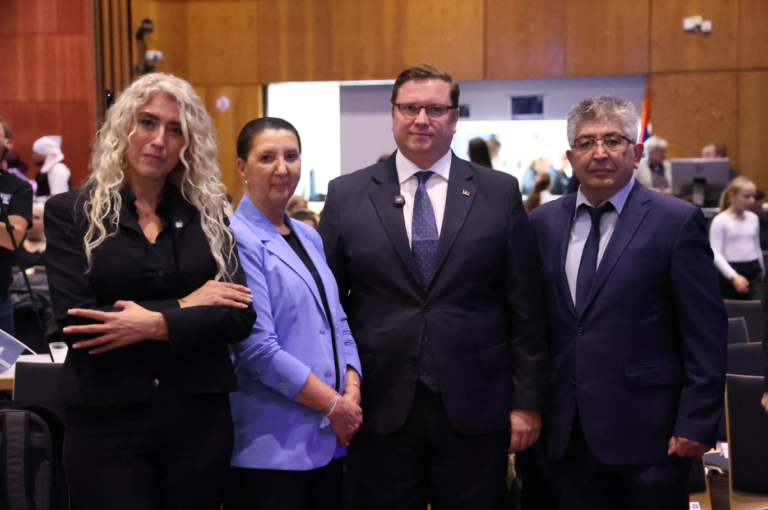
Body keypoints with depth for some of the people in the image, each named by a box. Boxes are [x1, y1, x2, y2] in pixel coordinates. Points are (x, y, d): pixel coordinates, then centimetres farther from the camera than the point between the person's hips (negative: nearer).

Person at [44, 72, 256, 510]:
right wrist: (184, 305, -12)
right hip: (107, 423, -2)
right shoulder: (71, 211, 1)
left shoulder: (207, 214, 7)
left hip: (200, 419, 3)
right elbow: (75, 319, -11)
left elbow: (242, 316, -2)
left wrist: (157, 324, -16)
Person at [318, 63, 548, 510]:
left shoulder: (500, 193, 3)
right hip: (380, 410, 0)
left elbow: (525, 308, 2)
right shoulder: (347, 196, 4)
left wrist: (528, 401, -1)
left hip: (474, 409, 0)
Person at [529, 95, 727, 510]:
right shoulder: (544, 223, 7)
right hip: (567, 432, 4)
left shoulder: (677, 221, -6)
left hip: (646, 430, -4)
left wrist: (696, 424, -11)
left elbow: (707, 334, -7)